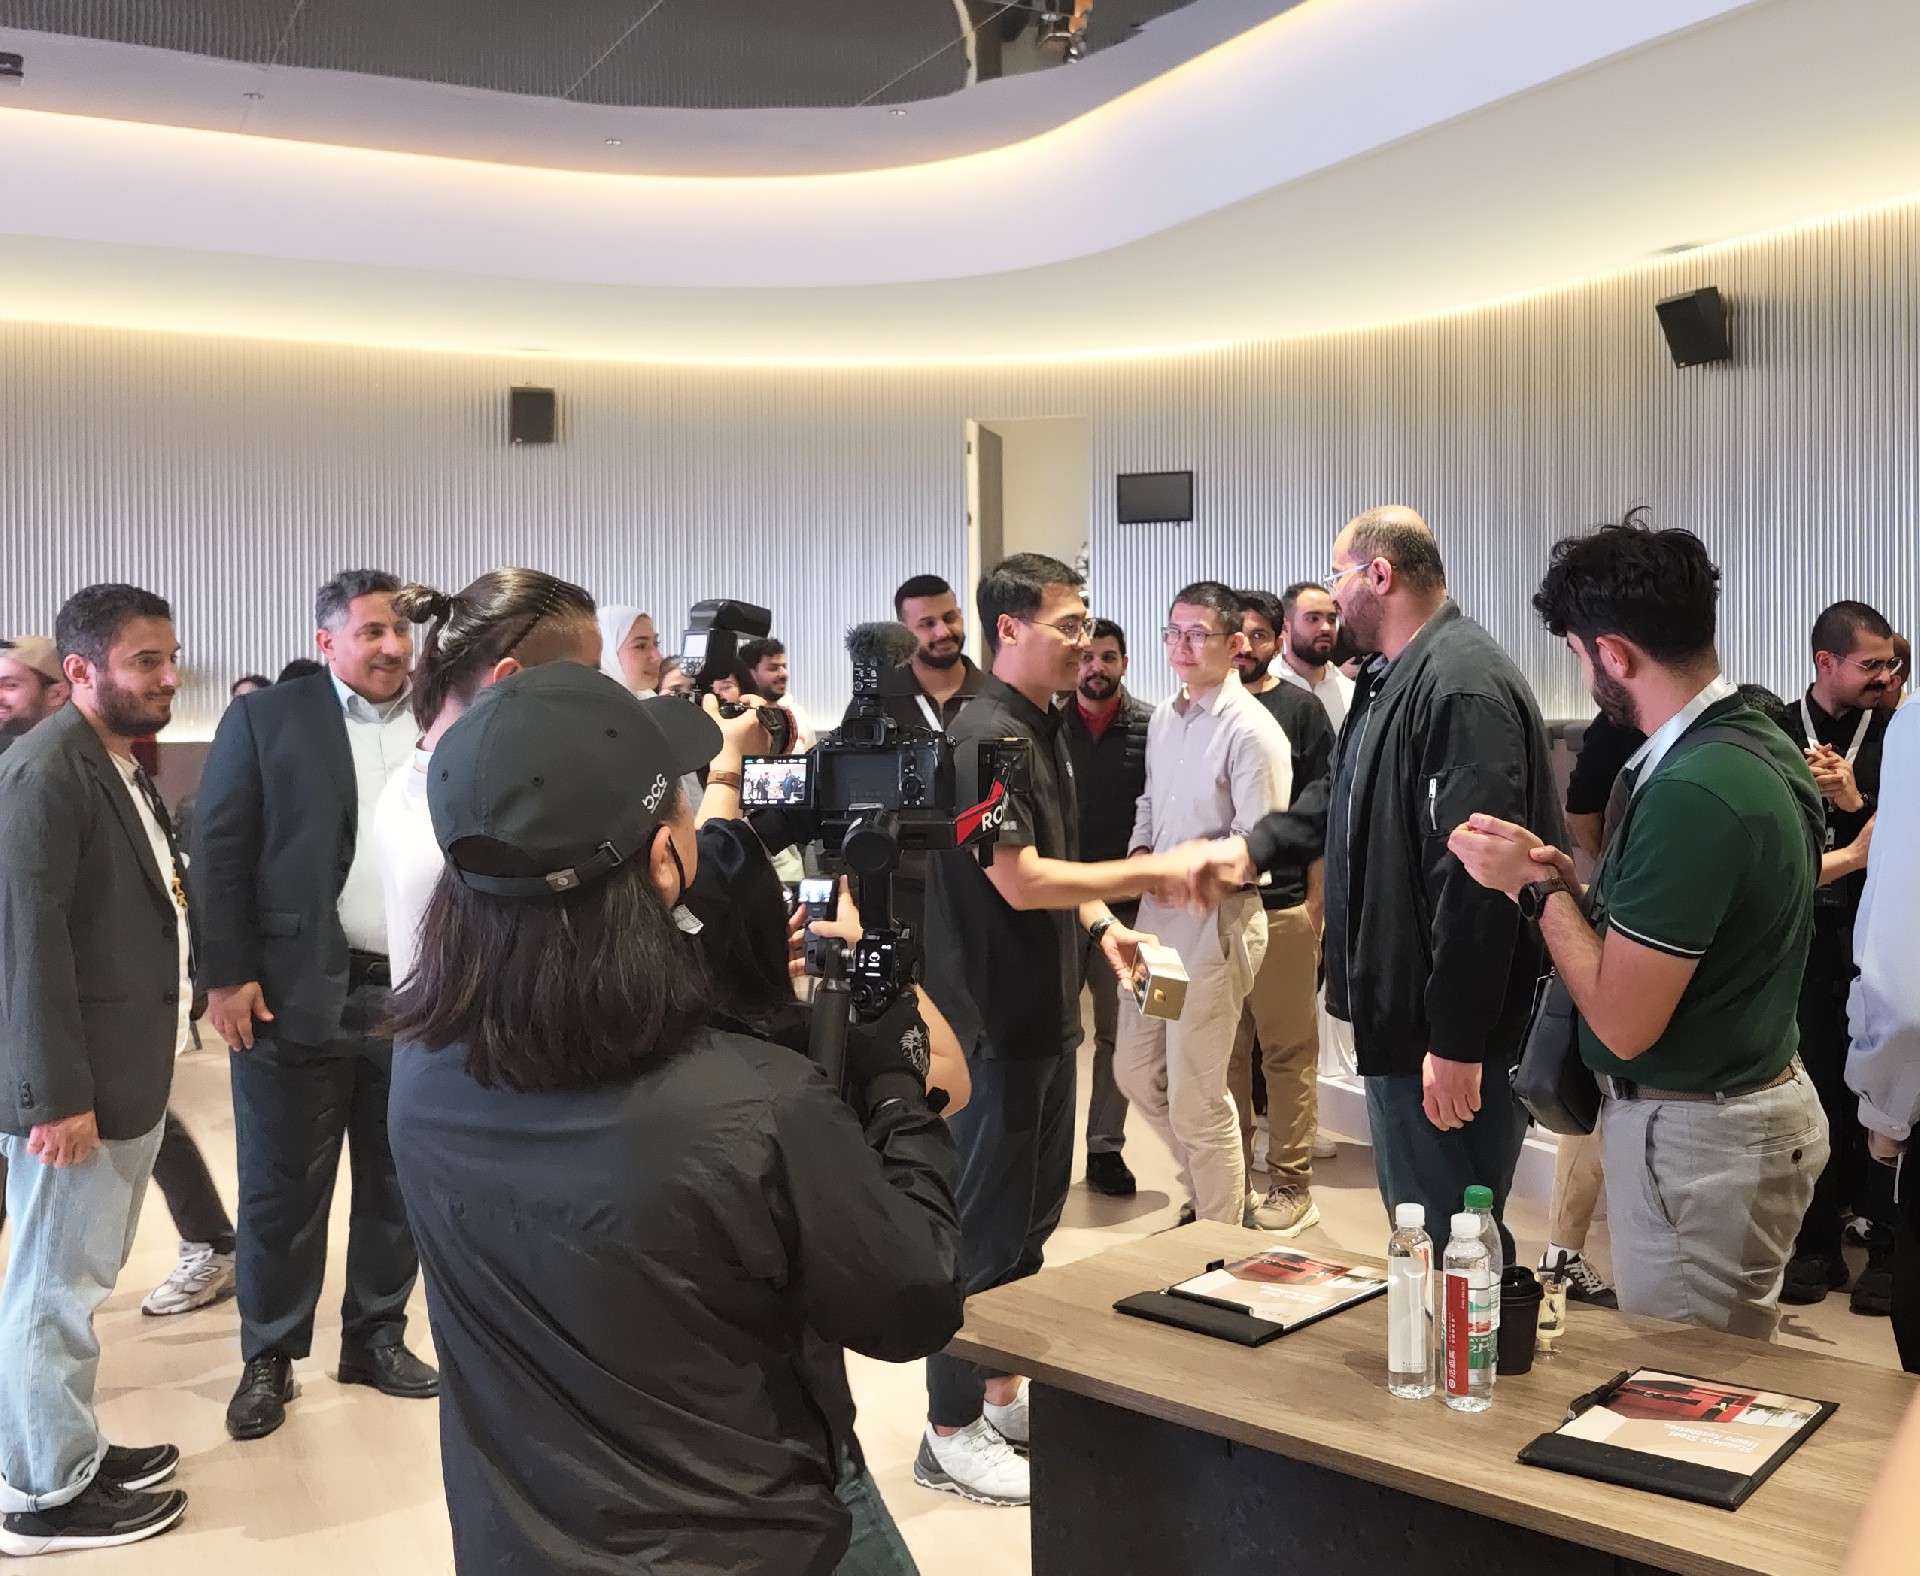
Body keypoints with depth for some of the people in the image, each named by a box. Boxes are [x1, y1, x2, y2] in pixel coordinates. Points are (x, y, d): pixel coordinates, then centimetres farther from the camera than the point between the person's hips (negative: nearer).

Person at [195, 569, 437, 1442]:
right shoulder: (265, 719, -2)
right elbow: (221, 850, -5)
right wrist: (228, 975, -11)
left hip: (419, 995, 3)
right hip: (298, 996, -3)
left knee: (399, 1179, 14)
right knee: (283, 1186, 7)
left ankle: (377, 1336, 30)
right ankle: (269, 1356, 23)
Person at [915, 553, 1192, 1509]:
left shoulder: (1042, 729, 12)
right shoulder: (987, 735, -18)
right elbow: (1020, 881, -24)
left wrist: (1101, 923, 3)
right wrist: (1148, 873, -20)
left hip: (1042, 1012, 10)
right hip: (994, 1022, -10)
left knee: (1033, 1210, 18)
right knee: (985, 1224, 0)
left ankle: (1007, 1393, 33)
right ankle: (951, 1434, 13)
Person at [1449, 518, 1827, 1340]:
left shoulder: (1690, 792, -27)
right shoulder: (1760, 742, 4)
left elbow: (1622, 1021, -23)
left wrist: (1538, 887, -12)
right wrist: (1574, 883, 2)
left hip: (1695, 1139, -9)